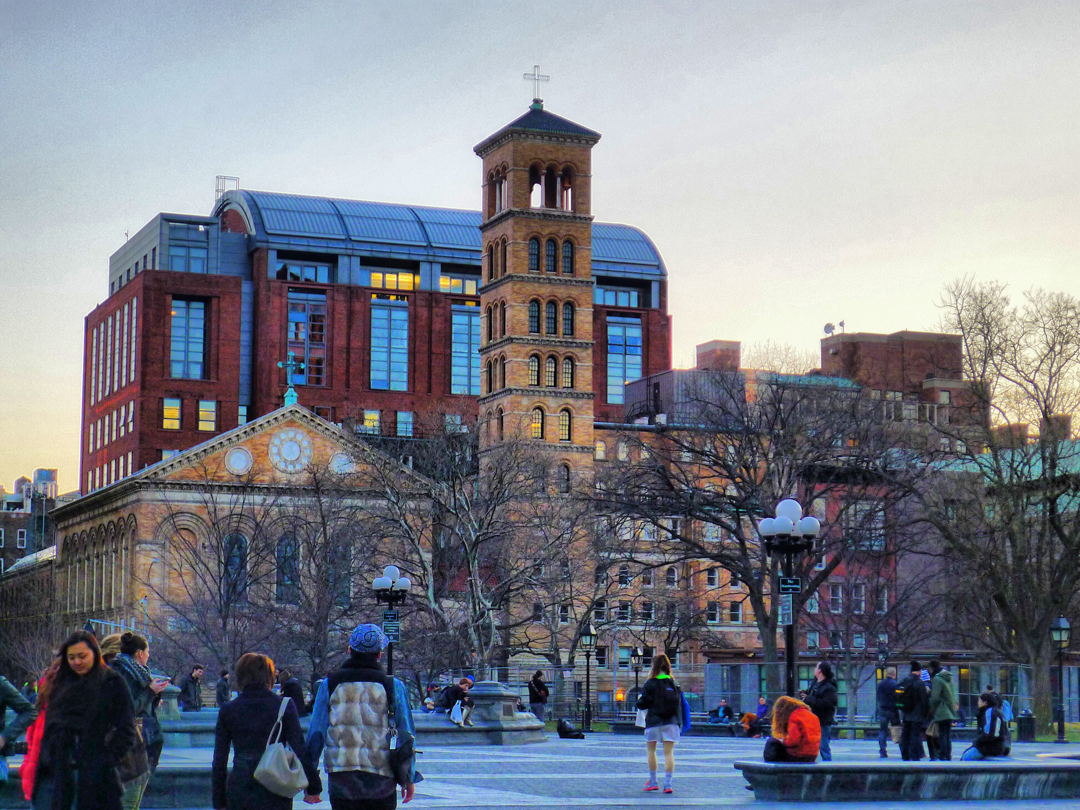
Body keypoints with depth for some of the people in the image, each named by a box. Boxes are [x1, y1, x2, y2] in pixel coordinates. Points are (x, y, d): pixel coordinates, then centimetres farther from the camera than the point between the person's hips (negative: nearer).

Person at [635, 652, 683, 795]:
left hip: (654, 722, -3)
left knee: (650, 750, 14)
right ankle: (668, 783, -7)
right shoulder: (674, 684, 4)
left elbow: (643, 704, -8)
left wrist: (639, 700, 13)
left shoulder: (650, 684, -7)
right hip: (671, 722, 3)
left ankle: (653, 782, 14)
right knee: (669, 752, 1)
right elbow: (679, 705, 8)